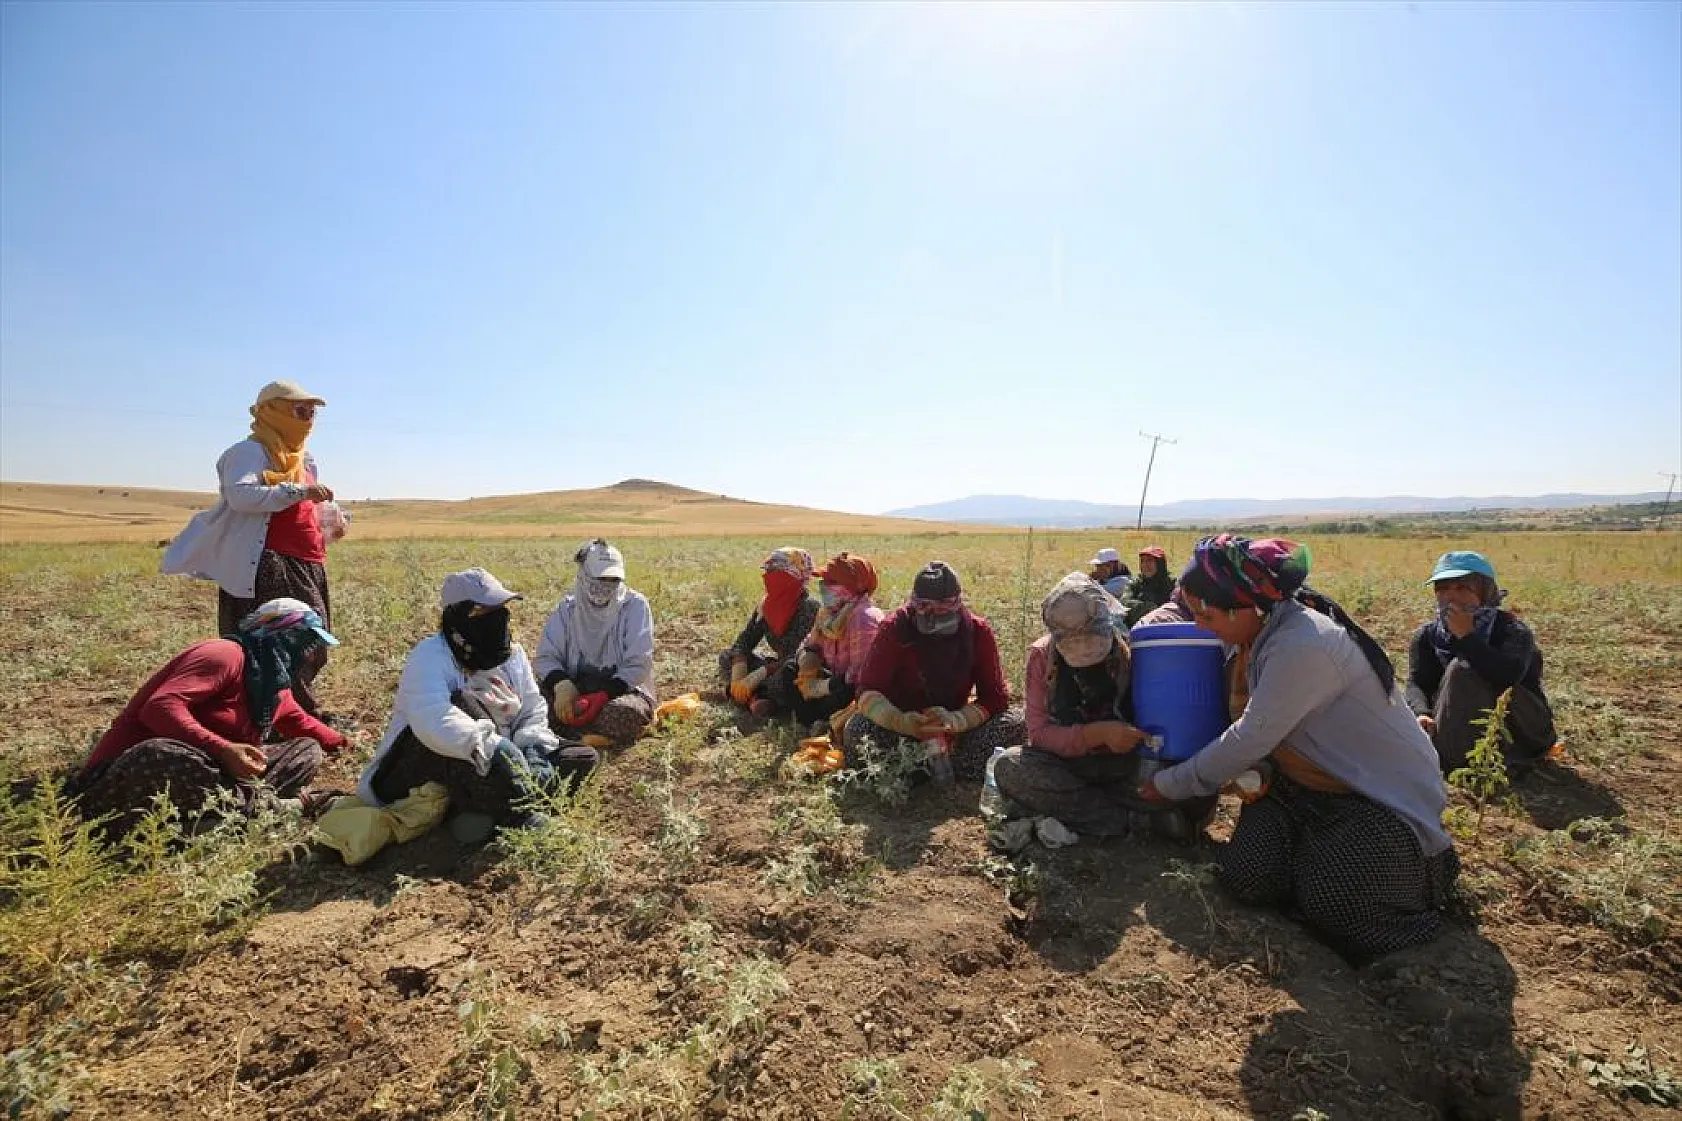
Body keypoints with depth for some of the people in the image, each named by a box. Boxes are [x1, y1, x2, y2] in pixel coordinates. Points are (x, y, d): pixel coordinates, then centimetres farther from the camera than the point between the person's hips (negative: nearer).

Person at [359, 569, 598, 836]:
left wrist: (533, 748, -17)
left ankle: (485, 811, -22)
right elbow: (433, 721, -35)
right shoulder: (429, 655, -16)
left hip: (497, 771, 6)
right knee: (464, 703, -34)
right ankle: (520, 819, -34)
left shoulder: (512, 653, 4)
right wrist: (492, 746, -46)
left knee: (584, 757, -7)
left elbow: (533, 713, 3)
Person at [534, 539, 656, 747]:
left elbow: (637, 665, -12)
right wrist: (561, 684, -23)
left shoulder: (635, 605, -6)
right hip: (576, 688, 2)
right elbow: (545, 657, 0)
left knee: (623, 713, -36)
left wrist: (602, 696, -24)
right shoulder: (566, 609, 5)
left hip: (623, 688, -2)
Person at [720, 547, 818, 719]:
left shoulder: (810, 608, -22)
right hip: (779, 665, 8)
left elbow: (798, 659, -28)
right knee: (727, 657, 2)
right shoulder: (767, 605, 1)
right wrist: (738, 676, -17)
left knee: (786, 677, -41)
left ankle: (754, 697, -13)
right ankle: (756, 698, -19)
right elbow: (744, 641, 1)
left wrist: (756, 677, -29)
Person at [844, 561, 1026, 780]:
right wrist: (900, 721, -38)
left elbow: (995, 697, -9)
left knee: (1017, 723, -21)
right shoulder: (895, 628, -13)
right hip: (901, 723, -1)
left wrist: (954, 720, -29)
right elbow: (868, 691, -17)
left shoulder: (978, 631, -9)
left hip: (956, 727, 2)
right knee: (856, 730, -31)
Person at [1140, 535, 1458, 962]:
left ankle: (1425, 859, 9)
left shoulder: (1302, 646, -30)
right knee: (1247, 876, -13)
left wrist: (1170, 784, -15)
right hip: (1309, 781, 7)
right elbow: (1259, 727, 5)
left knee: (1334, 905, -21)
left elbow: (1250, 738, -25)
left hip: (1387, 792, -6)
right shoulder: (1266, 630, -1)